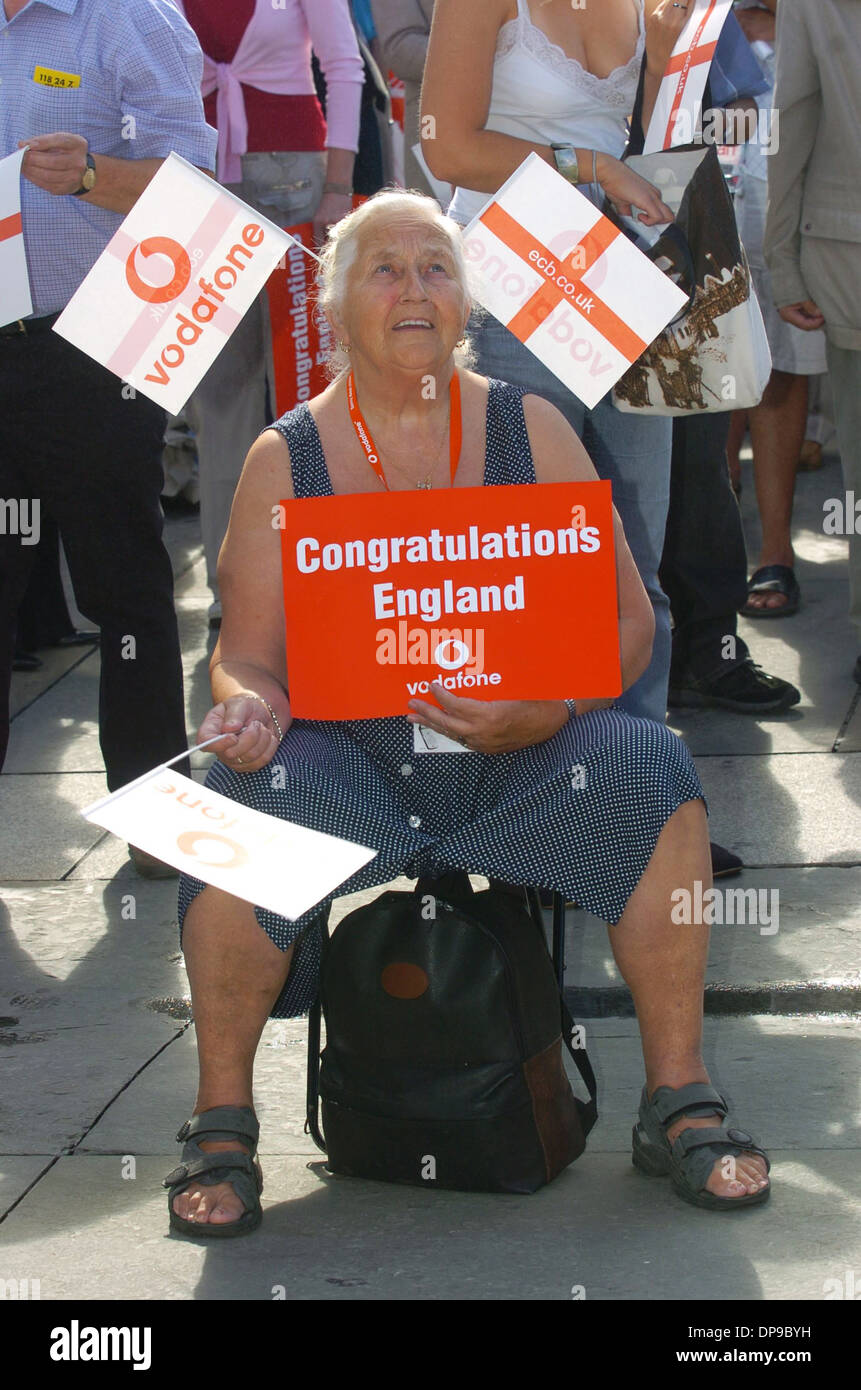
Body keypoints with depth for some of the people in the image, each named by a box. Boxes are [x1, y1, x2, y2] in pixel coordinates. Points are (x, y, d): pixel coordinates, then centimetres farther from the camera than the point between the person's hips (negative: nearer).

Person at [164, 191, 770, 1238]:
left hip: (515, 761, 1)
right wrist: (248, 709, -23)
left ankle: (678, 1101, -14)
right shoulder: (284, 459, 4)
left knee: (649, 770, -27)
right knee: (244, 799, -32)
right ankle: (222, 1122, -14)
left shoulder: (531, 431, 5)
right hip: (347, 765, -1)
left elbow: (627, 623, 1)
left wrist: (541, 711, -19)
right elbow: (247, 653, 1)